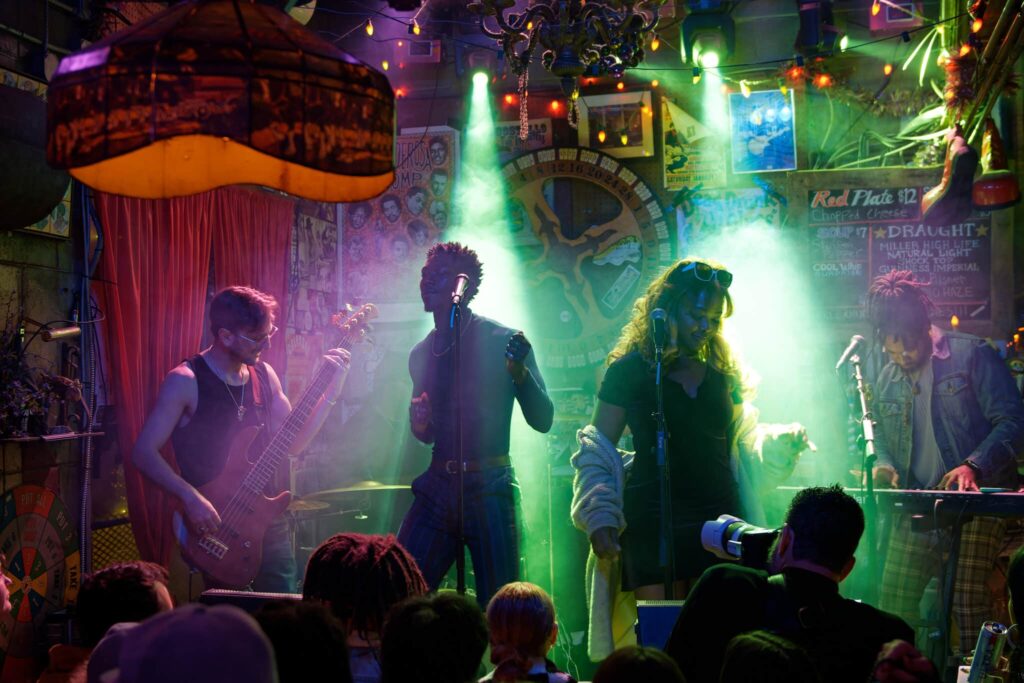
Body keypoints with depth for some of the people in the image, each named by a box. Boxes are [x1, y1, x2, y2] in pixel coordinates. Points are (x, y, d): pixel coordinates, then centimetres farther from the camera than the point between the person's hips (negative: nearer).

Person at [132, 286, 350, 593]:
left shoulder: (264, 374, 6)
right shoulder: (185, 381, -12)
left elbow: (293, 441, 7)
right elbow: (144, 452, -14)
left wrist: (331, 392, -2)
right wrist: (191, 497, -24)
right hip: (215, 527, -5)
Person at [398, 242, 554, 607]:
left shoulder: (504, 342, -3)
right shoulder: (422, 354, 12)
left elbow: (542, 420, -7)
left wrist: (519, 372, -23)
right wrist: (419, 424, 0)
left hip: (489, 490, -4)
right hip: (437, 488, 5)